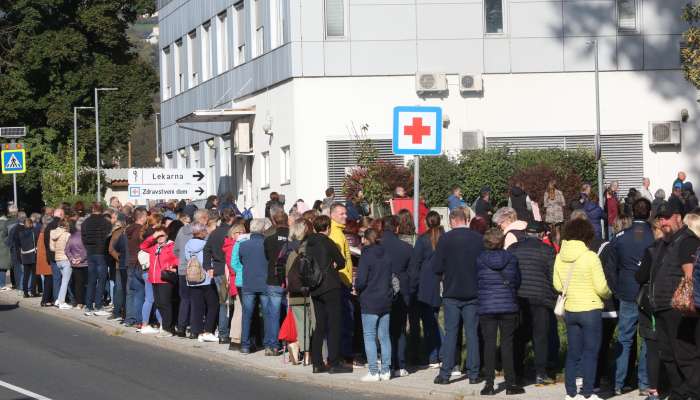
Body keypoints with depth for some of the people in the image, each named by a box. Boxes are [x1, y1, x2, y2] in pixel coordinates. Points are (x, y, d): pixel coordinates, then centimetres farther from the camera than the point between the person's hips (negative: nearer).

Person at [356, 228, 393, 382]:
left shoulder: (366, 256, -13)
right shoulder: (387, 255, 5)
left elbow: (361, 281, -16)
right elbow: (392, 276, 9)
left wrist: (357, 289, 3)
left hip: (370, 301, -6)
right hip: (386, 300, 6)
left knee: (369, 336, -1)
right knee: (384, 336, 11)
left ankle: (373, 372, -5)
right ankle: (386, 370, 12)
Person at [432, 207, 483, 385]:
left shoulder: (445, 239, -9)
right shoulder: (479, 239, -4)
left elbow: (436, 268, -8)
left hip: (452, 292, -1)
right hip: (473, 293, 1)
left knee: (450, 332, 4)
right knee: (472, 332, 7)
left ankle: (445, 373, 2)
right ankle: (473, 373, 6)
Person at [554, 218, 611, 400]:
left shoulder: (560, 257, 0)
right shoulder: (590, 257, -15)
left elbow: (558, 286, 6)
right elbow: (601, 287, -14)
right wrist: (608, 294, 6)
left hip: (570, 310, 5)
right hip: (590, 309, -5)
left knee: (573, 353, 13)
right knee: (590, 352, 4)